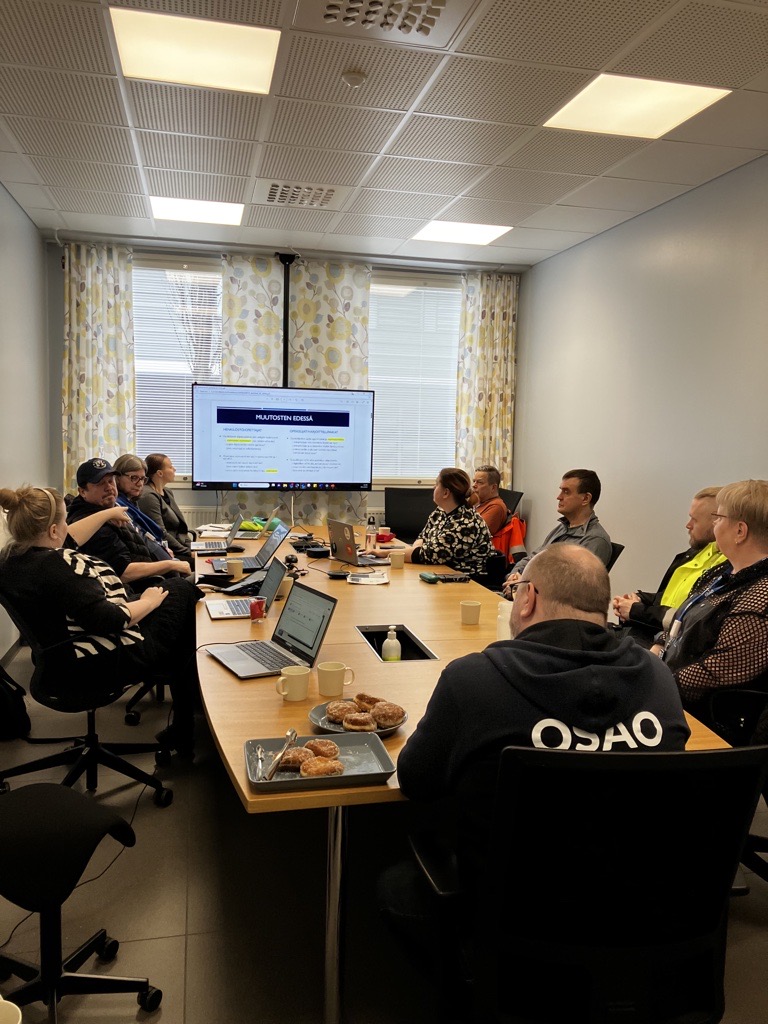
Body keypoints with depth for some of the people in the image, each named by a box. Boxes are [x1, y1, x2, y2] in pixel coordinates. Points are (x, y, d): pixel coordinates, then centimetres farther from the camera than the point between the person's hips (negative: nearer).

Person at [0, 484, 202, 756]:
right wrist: (148, 602, -12)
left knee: (182, 588, 13)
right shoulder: (53, 566, -28)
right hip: (100, 664, -10)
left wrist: (107, 514, 26)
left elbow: (68, 540, 19)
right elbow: (111, 620, -29)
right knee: (181, 592, 4)